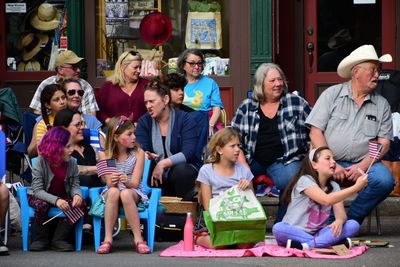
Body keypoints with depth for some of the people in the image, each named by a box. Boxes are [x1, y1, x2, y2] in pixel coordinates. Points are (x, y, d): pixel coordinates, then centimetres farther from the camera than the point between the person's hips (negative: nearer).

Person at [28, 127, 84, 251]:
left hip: (64, 197, 3)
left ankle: (59, 239, -14)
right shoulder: (41, 162, -21)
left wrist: (77, 195, -33)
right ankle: (41, 239, -11)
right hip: (41, 197, -3)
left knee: (80, 203, -24)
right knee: (41, 205, -36)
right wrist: (56, 200, -43)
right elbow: (38, 190, -26)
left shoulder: (72, 163, -9)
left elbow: (75, 185, -6)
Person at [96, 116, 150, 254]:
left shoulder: (138, 153, -5)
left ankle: (138, 239, -34)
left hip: (134, 192, -1)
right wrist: (113, 182, -35)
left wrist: (127, 182, -36)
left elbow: (135, 183, -12)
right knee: (113, 192, -35)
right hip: (111, 194, 1)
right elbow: (110, 184, -10)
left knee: (125, 193, -36)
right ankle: (108, 239, -32)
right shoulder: (104, 155, -4)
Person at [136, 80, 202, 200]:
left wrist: (163, 164, -28)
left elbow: (188, 153, -17)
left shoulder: (185, 119, -6)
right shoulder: (144, 122, 6)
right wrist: (146, 156, -32)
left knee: (180, 170, -36)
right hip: (156, 172, 3)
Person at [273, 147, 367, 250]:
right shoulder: (304, 180, -12)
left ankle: (308, 245, -28)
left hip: (318, 234, 5)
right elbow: (326, 200, -28)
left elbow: (341, 214, -5)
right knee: (278, 228, -37)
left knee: (353, 225, -16)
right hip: (295, 232, -4)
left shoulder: (334, 186, 8)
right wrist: (356, 187, -31)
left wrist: (339, 221, -30)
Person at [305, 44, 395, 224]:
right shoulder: (332, 95, 4)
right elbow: (315, 131, -2)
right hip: (329, 160, -2)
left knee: (384, 181, -28)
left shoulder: (382, 105, 10)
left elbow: (384, 143, 5)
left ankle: (351, 221, -7)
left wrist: (362, 166, -13)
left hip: (363, 163, 2)